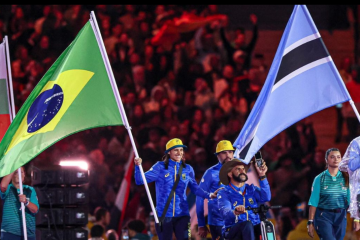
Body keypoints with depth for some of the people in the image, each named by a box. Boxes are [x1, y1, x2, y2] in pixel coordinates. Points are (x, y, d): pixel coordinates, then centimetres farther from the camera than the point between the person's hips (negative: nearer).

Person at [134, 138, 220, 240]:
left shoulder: (187, 169, 7)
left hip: (182, 215, 2)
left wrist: (208, 195, 0)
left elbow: (195, 188, 15)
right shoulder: (160, 167, -1)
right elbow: (140, 180, -4)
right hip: (163, 214, -2)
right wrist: (138, 166, -21)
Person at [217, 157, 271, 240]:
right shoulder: (224, 193, 4)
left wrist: (262, 176, -12)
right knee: (247, 225, -35)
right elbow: (224, 212, -16)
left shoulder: (252, 189, 17)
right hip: (232, 230, -3)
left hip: (254, 230, 3)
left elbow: (265, 198, -4)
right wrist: (235, 212, -40)